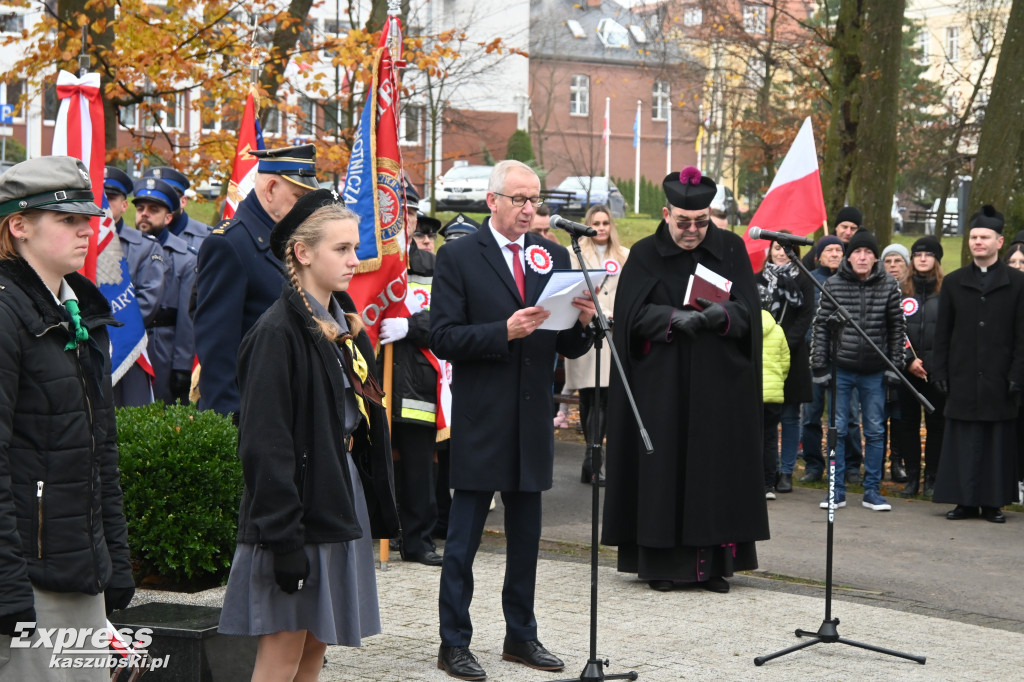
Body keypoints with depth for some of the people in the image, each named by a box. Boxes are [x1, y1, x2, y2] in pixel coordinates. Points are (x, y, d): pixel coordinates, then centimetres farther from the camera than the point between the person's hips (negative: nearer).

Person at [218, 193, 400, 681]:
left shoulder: (346, 324, 12)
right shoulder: (278, 332, -15)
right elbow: (265, 444, -19)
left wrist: (375, 508, 16)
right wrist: (283, 538, -22)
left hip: (341, 499, 9)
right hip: (298, 503, -9)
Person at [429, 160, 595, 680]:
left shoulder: (554, 258, 11)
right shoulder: (458, 257, -3)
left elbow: (570, 349, 10)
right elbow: (443, 339, -11)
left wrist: (582, 322, -12)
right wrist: (505, 331, -22)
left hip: (533, 421, 5)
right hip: (480, 422, -5)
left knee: (526, 538, 13)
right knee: (463, 540, 0)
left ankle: (521, 636, 24)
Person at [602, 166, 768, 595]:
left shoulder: (731, 249, 6)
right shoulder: (646, 254, 3)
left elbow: (749, 309, 1)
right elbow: (632, 314, -5)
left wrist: (722, 314, -20)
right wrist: (672, 318, -21)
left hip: (717, 383, 1)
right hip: (661, 386, -1)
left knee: (715, 469, 0)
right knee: (662, 470, -1)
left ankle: (712, 563, 6)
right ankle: (662, 561, 5)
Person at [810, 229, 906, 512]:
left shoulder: (889, 287, 0)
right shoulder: (833, 285, -2)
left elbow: (897, 328, 5)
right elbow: (821, 326, 0)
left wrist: (895, 366, 1)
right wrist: (819, 367, -4)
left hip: (875, 372, 1)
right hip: (841, 369, -1)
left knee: (875, 431, 6)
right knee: (838, 430, 4)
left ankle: (872, 491, 15)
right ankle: (837, 490, 12)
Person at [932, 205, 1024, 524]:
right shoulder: (953, 282, 10)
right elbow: (943, 333, 10)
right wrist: (940, 372, 3)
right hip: (962, 378, 2)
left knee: (998, 440, 2)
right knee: (963, 441, 1)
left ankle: (993, 502, 8)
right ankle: (965, 500, 7)